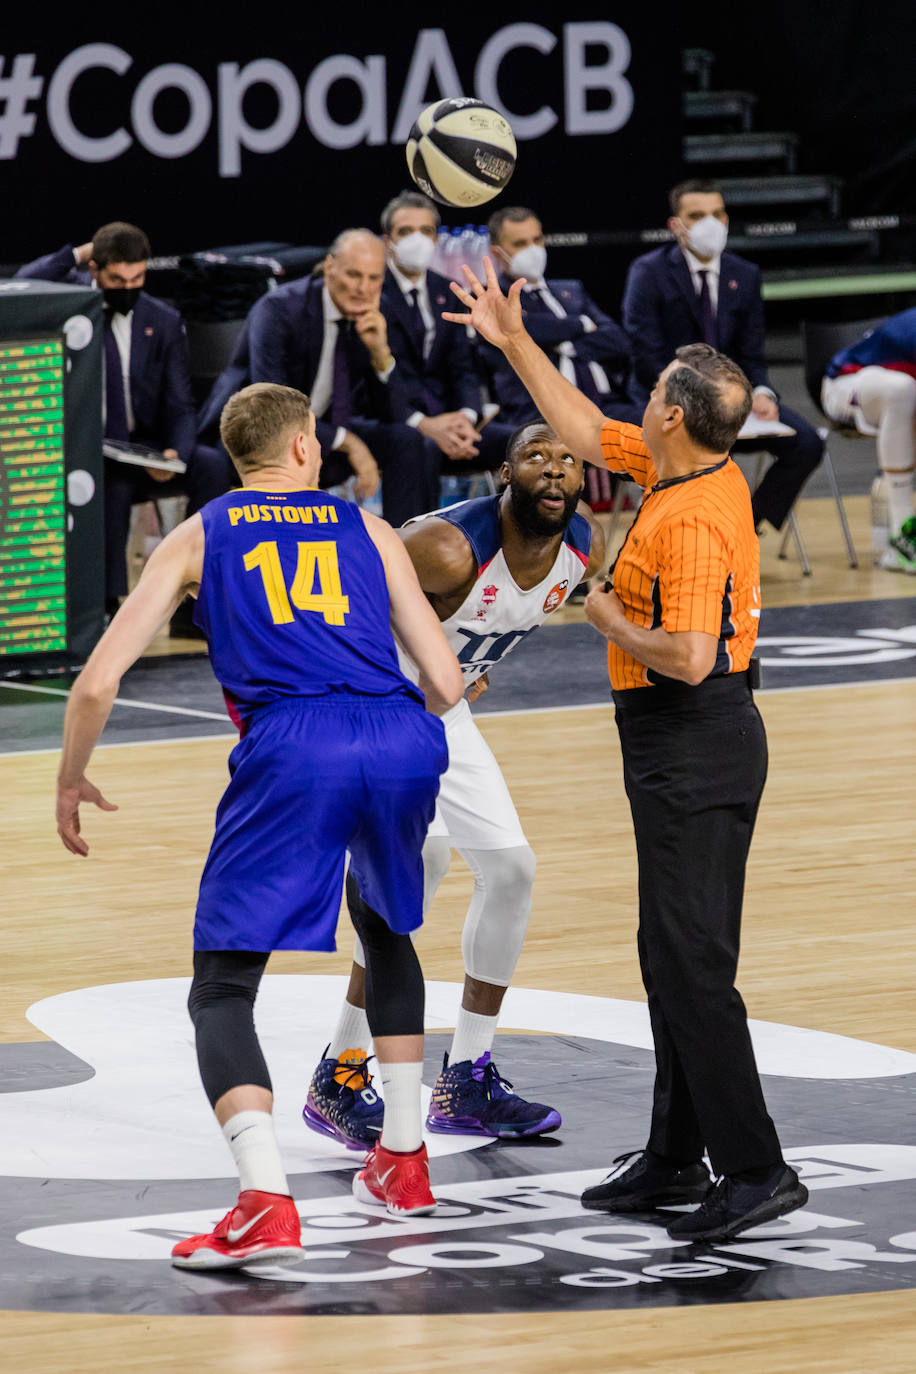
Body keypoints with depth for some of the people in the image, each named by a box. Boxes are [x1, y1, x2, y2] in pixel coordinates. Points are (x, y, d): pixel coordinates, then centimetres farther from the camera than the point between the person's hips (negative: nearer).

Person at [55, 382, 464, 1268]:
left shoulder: (197, 538, 19)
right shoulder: (369, 530, 23)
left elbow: (98, 682, 11)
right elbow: (444, 685, 18)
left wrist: (71, 779, 28)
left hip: (292, 747, -3)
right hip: (402, 739, 3)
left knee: (221, 990, 0)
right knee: (385, 926, 33)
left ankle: (265, 1204, -22)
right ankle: (403, 1160, 36)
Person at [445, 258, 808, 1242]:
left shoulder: (694, 521, -22)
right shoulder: (682, 468, 7)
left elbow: (686, 656, -29)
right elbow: (587, 432, 22)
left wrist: (608, 618, -12)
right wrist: (514, 341, 23)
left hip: (694, 746, -10)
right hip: (682, 746, 10)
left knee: (693, 964, -10)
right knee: (674, 958, 16)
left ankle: (755, 1170, -11)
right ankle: (677, 1160, 23)